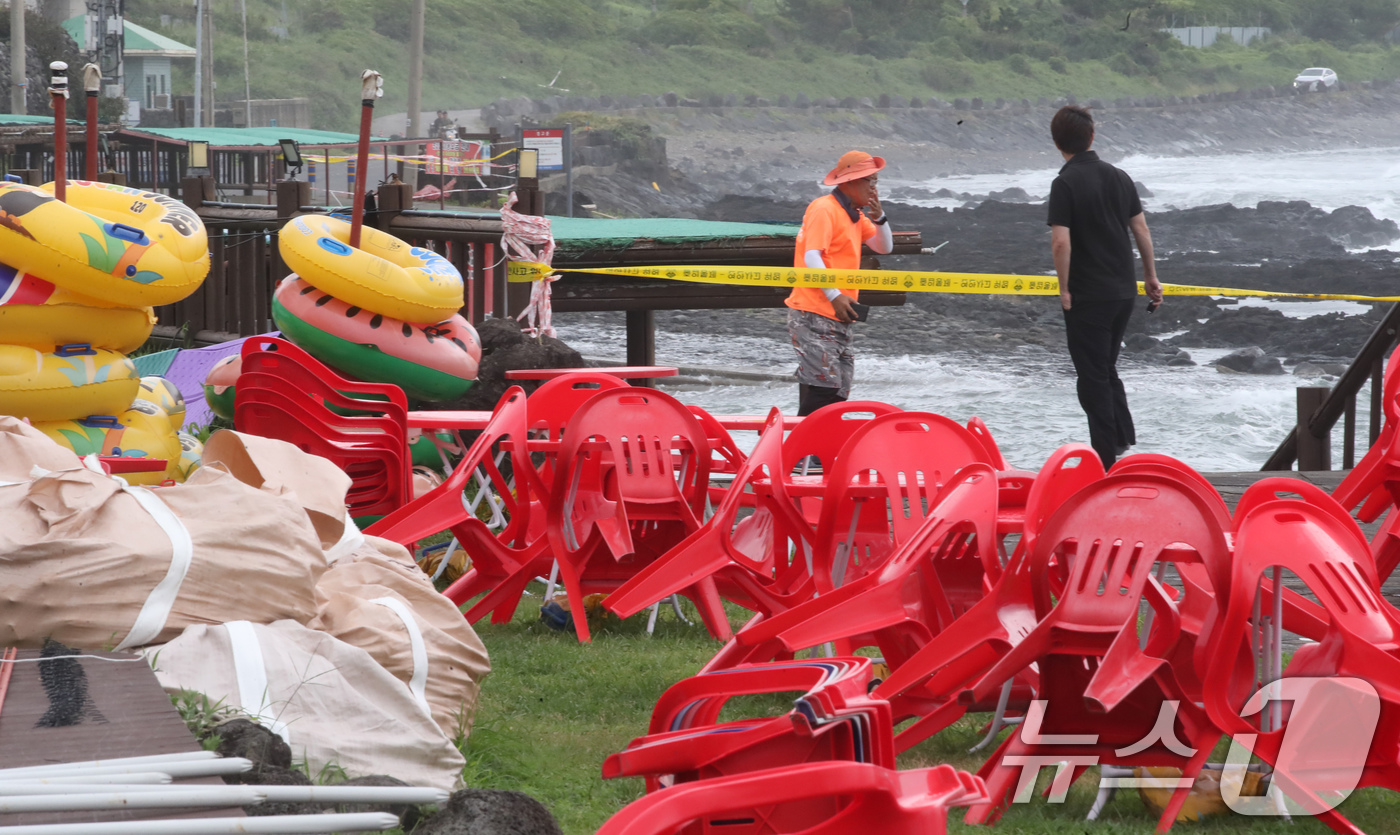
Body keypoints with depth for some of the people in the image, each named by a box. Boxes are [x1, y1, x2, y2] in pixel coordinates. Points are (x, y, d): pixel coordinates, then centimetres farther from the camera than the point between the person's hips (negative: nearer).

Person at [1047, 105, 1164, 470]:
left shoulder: (1066, 183, -15)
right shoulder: (1119, 177, 6)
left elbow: (1061, 242, -22)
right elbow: (1141, 228, 10)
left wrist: (1064, 287, -10)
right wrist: (1151, 276, 19)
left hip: (1087, 296, -6)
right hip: (1124, 290, 6)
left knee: (1093, 376, 1)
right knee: (1107, 368, 22)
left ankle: (1106, 457, 2)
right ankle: (1123, 436, 22)